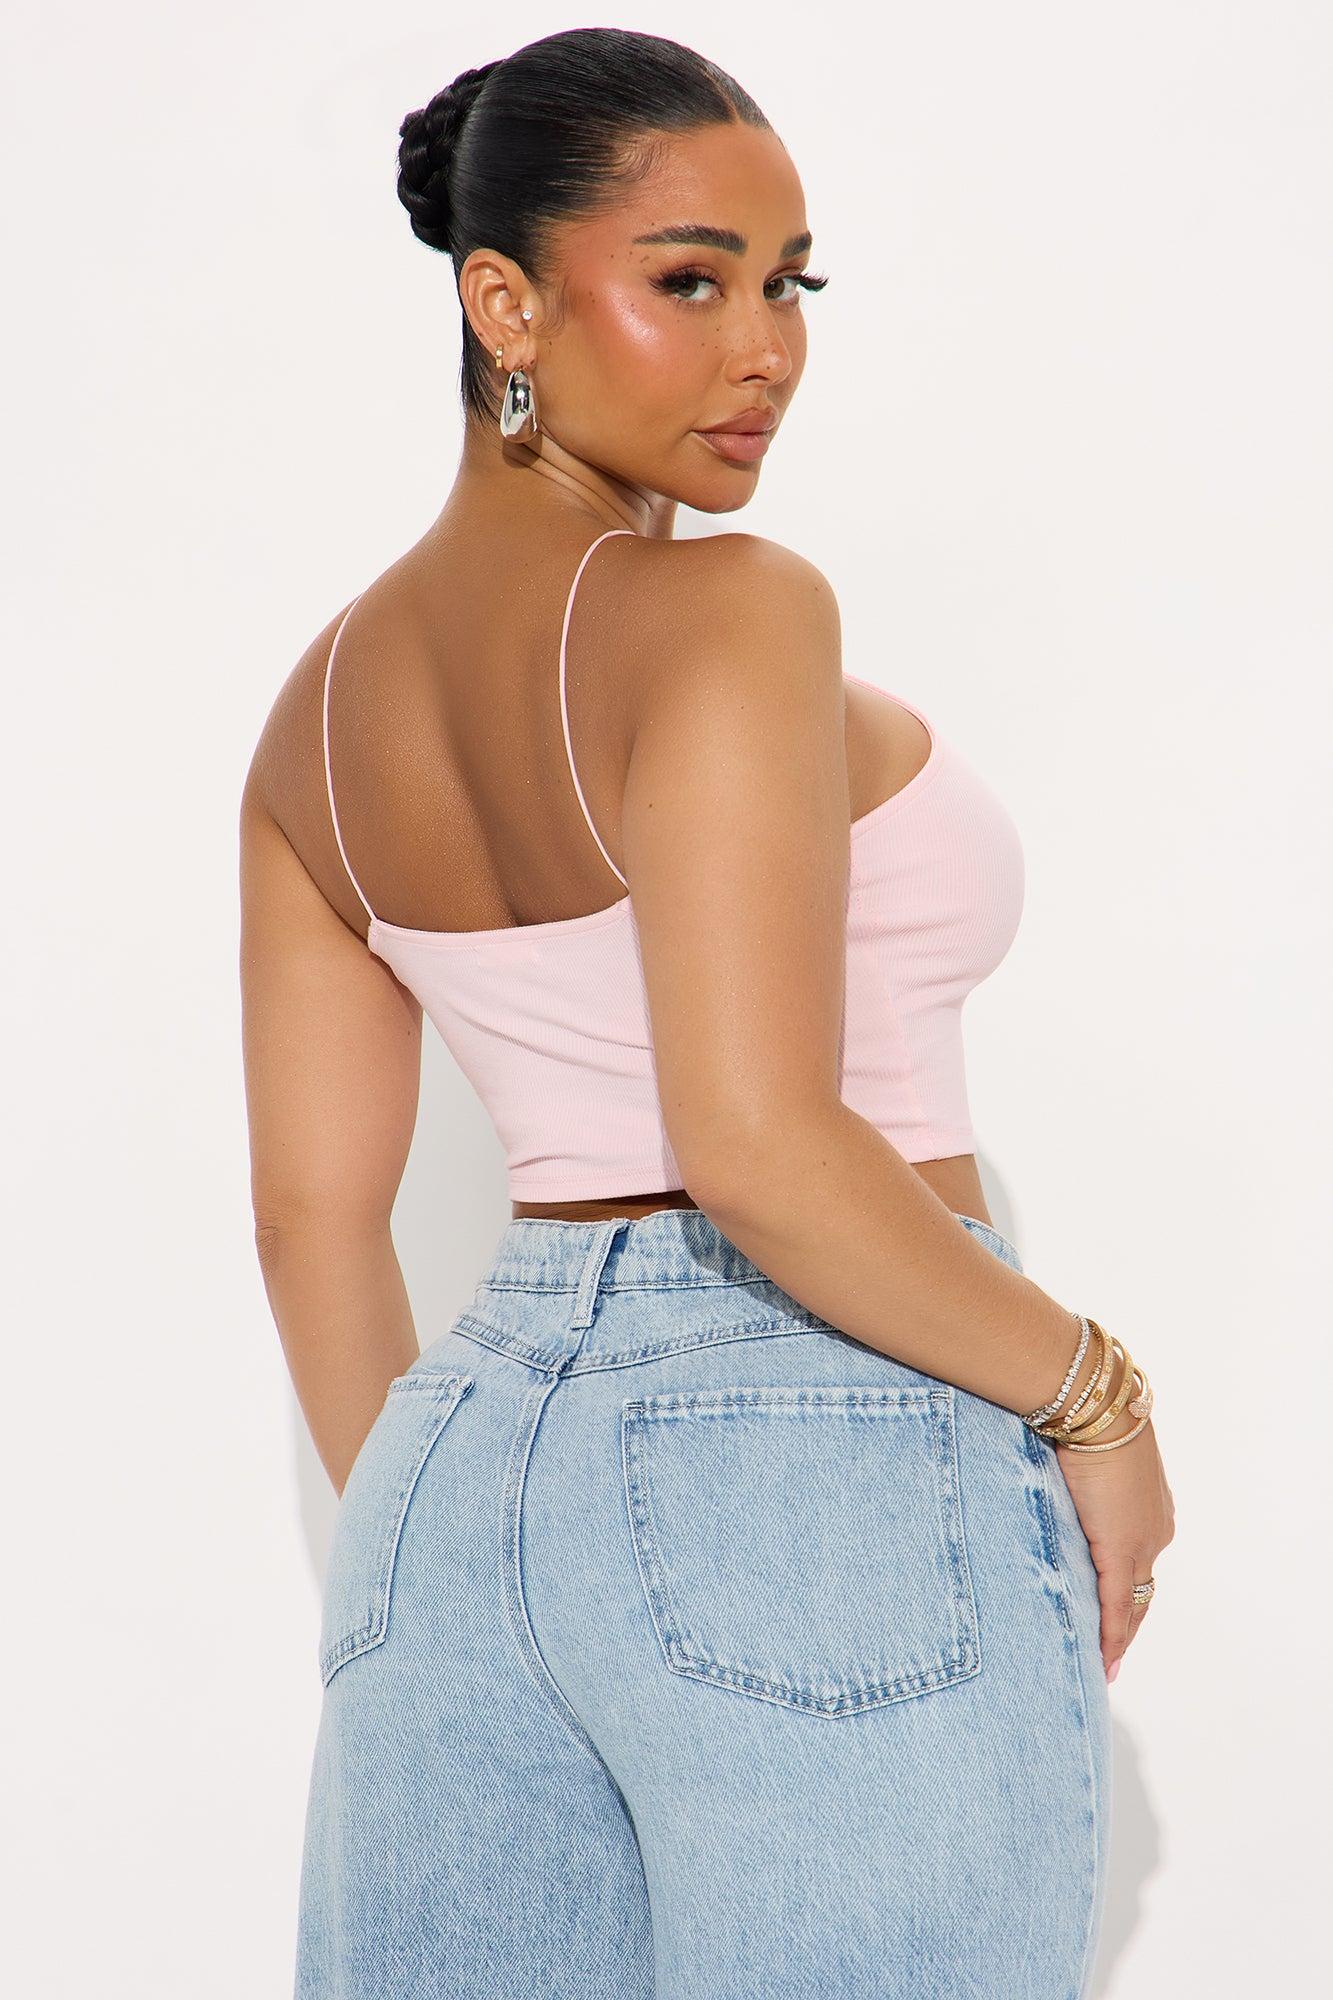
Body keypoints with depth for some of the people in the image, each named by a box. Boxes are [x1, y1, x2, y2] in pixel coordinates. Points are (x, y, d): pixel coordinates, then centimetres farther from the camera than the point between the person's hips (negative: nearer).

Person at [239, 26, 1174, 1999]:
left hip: (479, 1459, 7)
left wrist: (411, 1544, 21)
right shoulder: (730, 616, -14)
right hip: (830, 1471, -7)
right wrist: (1090, 1394, -11)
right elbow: (763, 1145, -24)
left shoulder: (329, 702, 8)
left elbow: (311, 1214, 11)